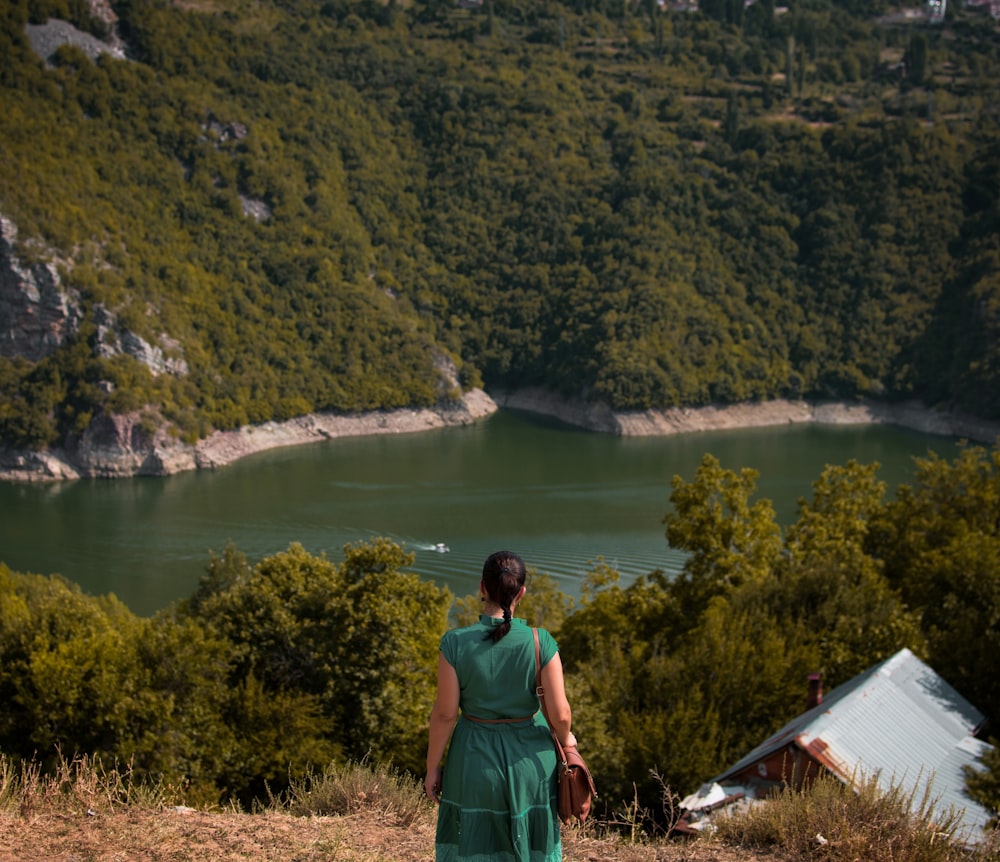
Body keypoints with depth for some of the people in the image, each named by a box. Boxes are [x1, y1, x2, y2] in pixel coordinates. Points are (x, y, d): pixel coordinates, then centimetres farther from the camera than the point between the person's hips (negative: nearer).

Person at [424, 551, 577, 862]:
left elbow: (444, 714, -12)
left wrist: (432, 768, 0)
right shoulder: (541, 642, -15)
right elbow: (560, 713, -13)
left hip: (475, 760, 0)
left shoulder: (455, 643, -16)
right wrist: (566, 739, 9)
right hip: (528, 760, 1)